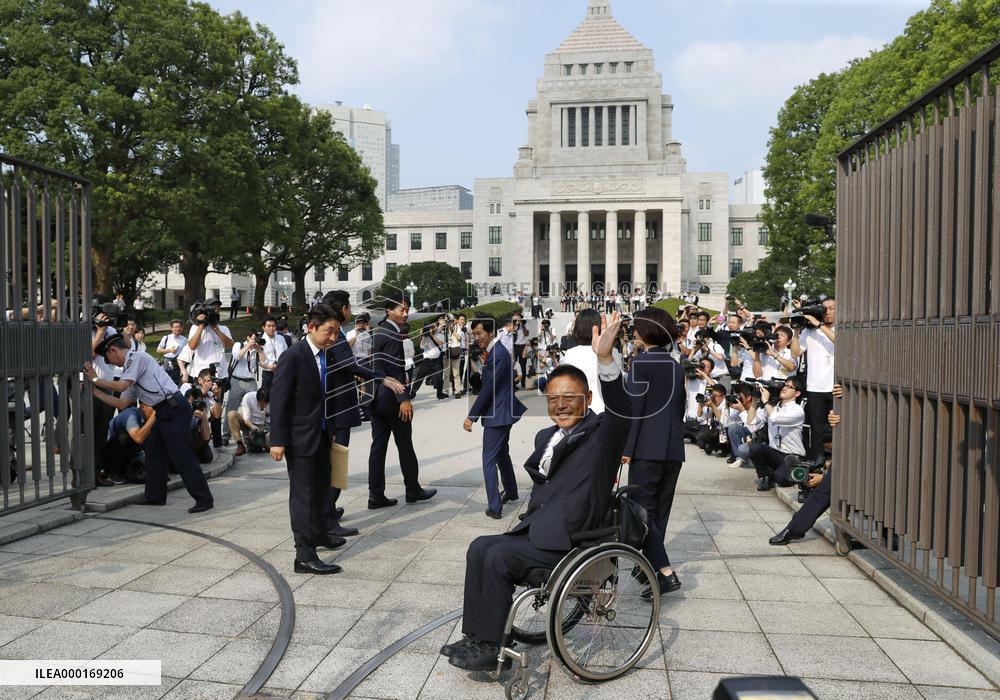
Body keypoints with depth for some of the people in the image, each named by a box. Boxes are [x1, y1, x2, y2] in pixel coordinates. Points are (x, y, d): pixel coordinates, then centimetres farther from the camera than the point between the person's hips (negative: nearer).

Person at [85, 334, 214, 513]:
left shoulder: (137, 357, -4)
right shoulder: (130, 366, 23)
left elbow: (121, 386, -14)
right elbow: (122, 403, 20)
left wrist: (95, 380, -1)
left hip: (174, 409, -10)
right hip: (165, 412, 10)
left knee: (182, 456, -10)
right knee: (154, 454, 16)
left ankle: (204, 500, -8)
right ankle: (155, 497, 26)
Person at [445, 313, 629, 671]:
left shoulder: (600, 433, -7)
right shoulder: (546, 436, 17)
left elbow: (620, 410, -28)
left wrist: (605, 357, -44)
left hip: (570, 540, -8)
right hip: (539, 530, 8)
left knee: (499, 556, -19)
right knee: (480, 547, -6)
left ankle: (491, 647, -5)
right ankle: (476, 636, 3)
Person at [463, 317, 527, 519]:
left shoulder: (498, 354, -21)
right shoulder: (495, 351, 10)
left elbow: (488, 389, -22)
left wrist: (471, 416, -17)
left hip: (497, 414, -10)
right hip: (502, 412, 10)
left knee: (489, 460, -6)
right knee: (502, 454, 24)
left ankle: (494, 507, -3)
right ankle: (511, 491, 41)